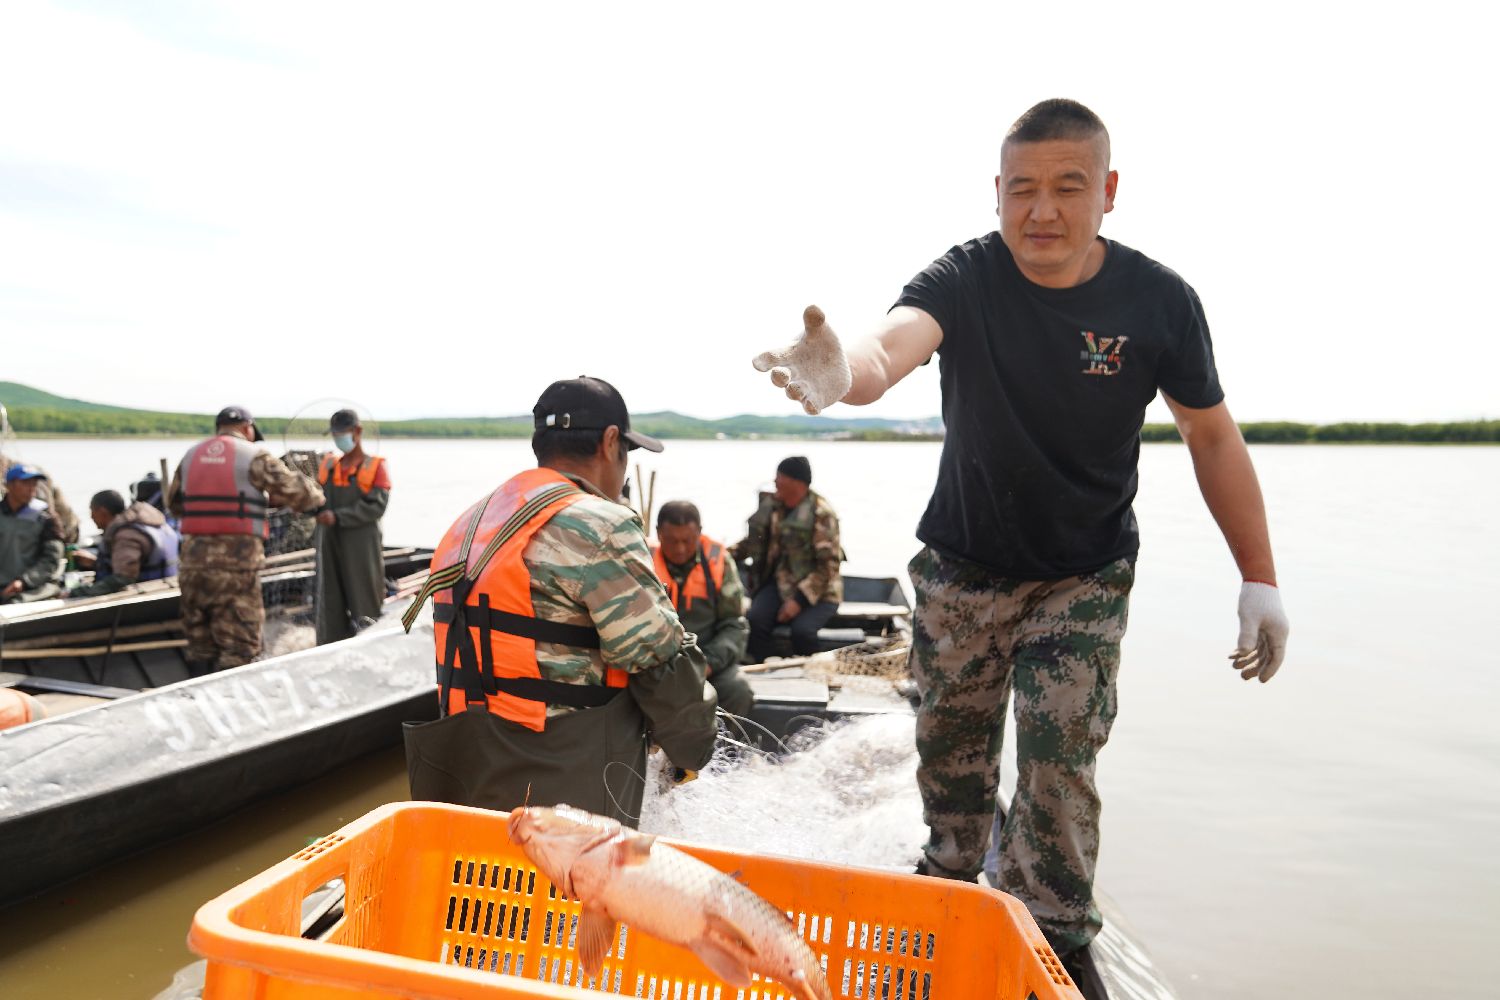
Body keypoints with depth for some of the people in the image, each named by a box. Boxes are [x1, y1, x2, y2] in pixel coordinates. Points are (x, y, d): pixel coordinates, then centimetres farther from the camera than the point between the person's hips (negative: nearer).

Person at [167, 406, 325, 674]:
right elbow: (300, 493, -6)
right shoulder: (254, 456, -3)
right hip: (237, 562, -6)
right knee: (239, 645, -1)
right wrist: (316, 495, 16)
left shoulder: (191, 456, 14)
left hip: (193, 562, 6)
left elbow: (174, 503, 24)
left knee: (200, 645, 15)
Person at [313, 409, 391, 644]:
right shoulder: (327, 466, 16)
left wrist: (338, 517, -17)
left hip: (361, 548, -5)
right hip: (329, 545, 5)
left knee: (364, 607, -2)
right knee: (330, 605, 7)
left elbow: (377, 506, -11)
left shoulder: (375, 466, 1)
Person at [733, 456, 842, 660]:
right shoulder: (774, 506, 3)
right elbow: (756, 540, 19)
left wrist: (800, 599, -21)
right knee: (756, 619, -23)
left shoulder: (822, 514, -12)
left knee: (802, 629, -29)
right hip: (780, 582, 4)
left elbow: (828, 565, -15)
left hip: (817, 590, -4)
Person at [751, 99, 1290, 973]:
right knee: (950, 739, 15)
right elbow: (890, 348, -41)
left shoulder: (1159, 301, -15)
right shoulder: (965, 280, -19)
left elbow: (1213, 438, -4)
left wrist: (1261, 581, -4)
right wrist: (843, 372, -66)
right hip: (962, 564, 1)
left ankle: (1057, 944, 21)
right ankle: (949, 887, 42)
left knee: (1061, 755, -3)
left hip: (1085, 575, 0)